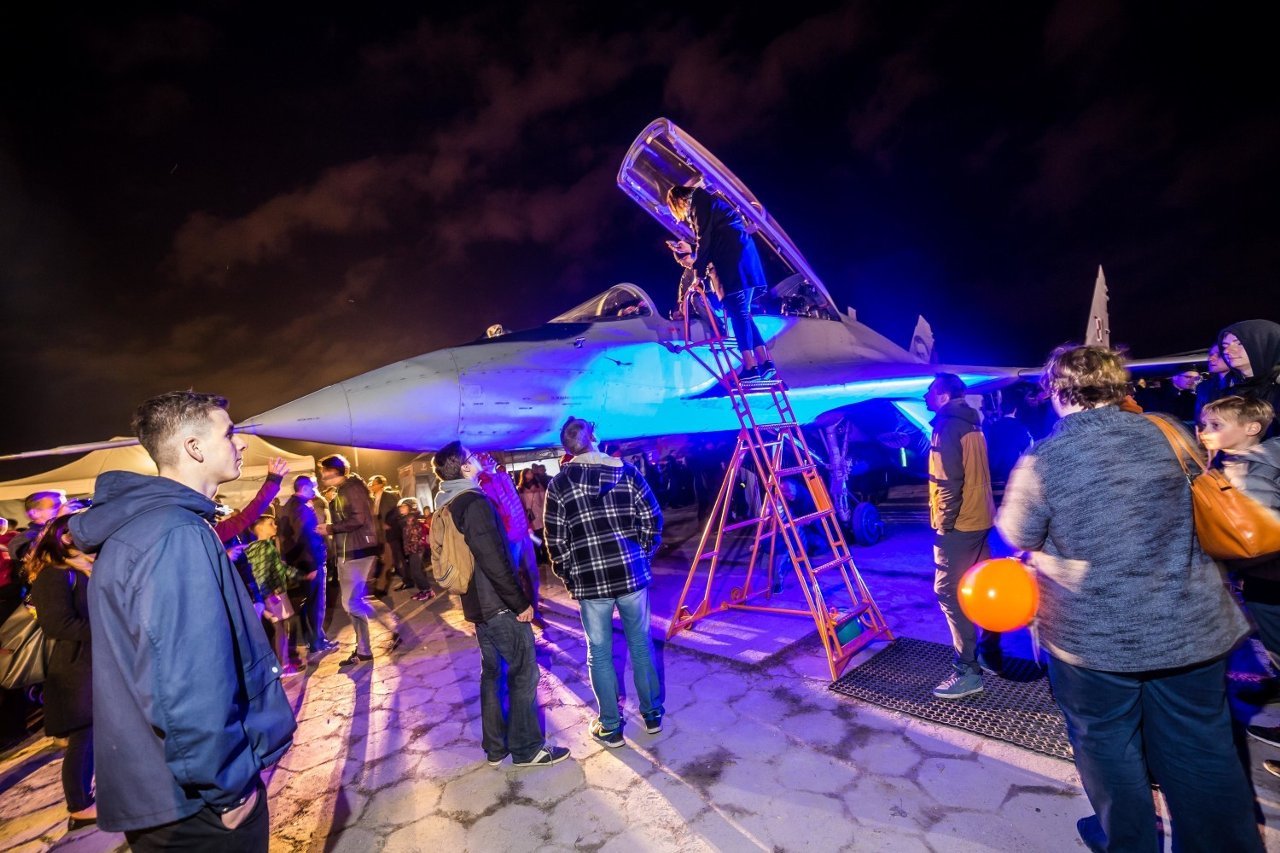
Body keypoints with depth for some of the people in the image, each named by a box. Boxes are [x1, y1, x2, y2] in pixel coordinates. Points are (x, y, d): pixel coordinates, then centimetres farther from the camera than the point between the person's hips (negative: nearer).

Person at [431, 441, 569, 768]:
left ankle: (496, 747, 27)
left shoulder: (445, 508, 9)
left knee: (492, 672, 17)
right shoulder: (474, 502, -20)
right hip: (500, 605, -9)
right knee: (524, 673, 2)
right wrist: (521, 602, -17)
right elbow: (494, 561, -24)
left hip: (477, 605, 9)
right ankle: (527, 748, 12)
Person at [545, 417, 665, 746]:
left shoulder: (559, 484, -2)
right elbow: (653, 519, -1)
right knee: (641, 644, 16)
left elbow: (556, 540, -2)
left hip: (590, 581, -1)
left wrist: (568, 577, 10)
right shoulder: (626, 470, 0)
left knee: (599, 653, 12)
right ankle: (652, 713, 31)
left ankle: (610, 726, 24)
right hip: (632, 572, 2)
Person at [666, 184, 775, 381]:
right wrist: (691, 251, 32)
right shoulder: (703, 201, 30)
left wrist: (698, 269, -6)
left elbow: (705, 238, -7)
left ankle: (750, 366, -17)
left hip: (734, 260, -9)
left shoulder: (697, 201, 2)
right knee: (740, 312, 5)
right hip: (734, 258, 9)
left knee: (737, 311, -13)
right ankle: (765, 362, 1)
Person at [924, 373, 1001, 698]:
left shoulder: (947, 426, -14)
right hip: (979, 519, 10)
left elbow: (949, 481, -20)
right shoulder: (971, 425, 14)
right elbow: (975, 476, 18)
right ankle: (990, 654, 29)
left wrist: (943, 523, -16)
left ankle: (967, 671, -1)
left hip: (957, 524, -10)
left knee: (951, 592, -5)